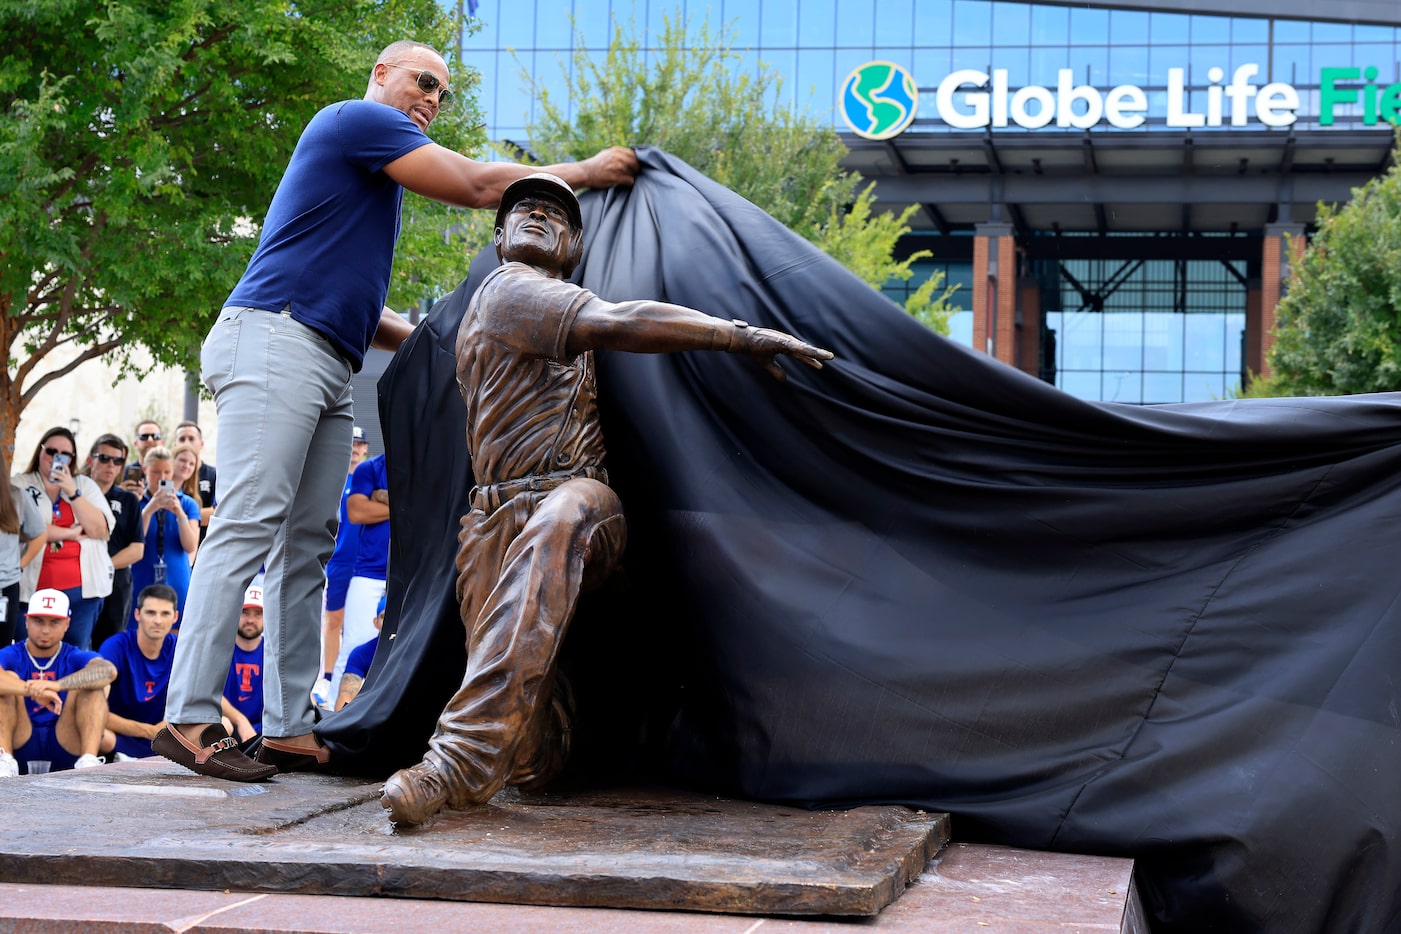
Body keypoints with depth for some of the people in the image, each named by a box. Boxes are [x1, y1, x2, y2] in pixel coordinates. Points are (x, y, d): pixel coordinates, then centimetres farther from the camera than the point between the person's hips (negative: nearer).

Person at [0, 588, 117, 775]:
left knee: (90, 687, -17)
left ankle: (89, 761, -34)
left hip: (65, 748, 0)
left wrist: (57, 685, -37)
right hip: (20, 747, 0)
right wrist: (33, 690, -41)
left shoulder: (75, 657, 3)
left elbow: (108, 670, -22)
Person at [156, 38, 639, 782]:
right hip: (273, 340, -10)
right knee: (248, 526, -16)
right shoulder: (357, 120, 1)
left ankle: (288, 729, 0)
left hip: (328, 369, 10)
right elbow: (475, 186, -5)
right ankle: (190, 720, -19)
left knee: (305, 548, 3)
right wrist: (584, 172, 2)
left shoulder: (376, 182, 30)